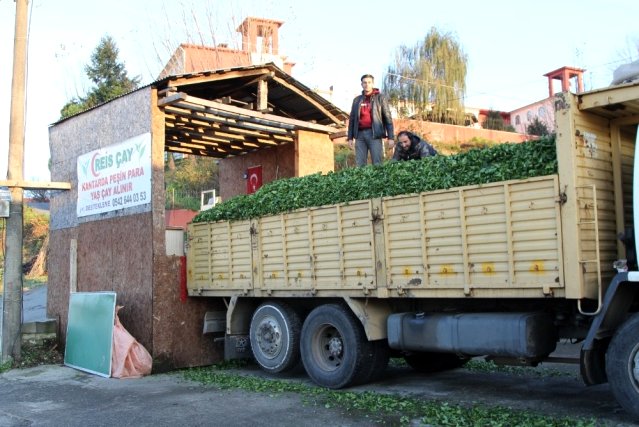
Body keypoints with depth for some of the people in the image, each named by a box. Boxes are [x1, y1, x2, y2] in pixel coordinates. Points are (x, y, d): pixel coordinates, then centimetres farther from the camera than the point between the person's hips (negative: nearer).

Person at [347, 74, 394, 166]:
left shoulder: (380, 98, 7)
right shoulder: (357, 100, 17)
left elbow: (388, 118, 2)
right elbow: (352, 119, 18)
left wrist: (390, 137, -6)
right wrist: (350, 137, 10)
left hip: (375, 134, -3)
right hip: (360, 134, 3)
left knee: (377, 164, -8)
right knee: (360, 164, 0)